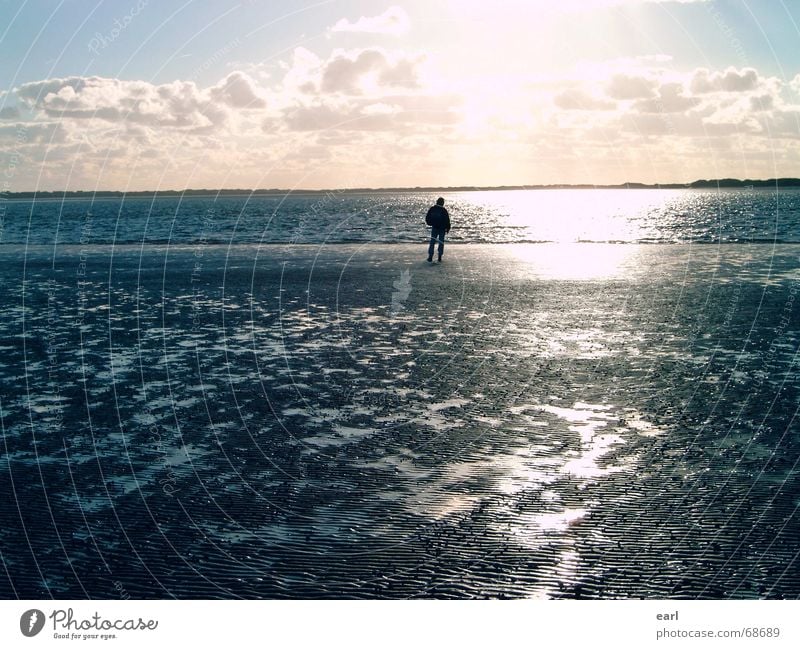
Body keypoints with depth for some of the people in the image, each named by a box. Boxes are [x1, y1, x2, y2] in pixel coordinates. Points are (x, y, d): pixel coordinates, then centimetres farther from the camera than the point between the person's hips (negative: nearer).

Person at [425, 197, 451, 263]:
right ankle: (439, 258, 5)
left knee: (432, 242, 8)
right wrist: (448, 228, 2)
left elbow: (427, 218, 5)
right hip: (442, 228, -2)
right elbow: (447, 220, -9)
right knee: (441, 243, 7)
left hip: (434, 228, 2)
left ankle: (430, 257, 1)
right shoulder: (443, 210, -12)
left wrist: (430, 224, 22)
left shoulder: (432, 209, -2)